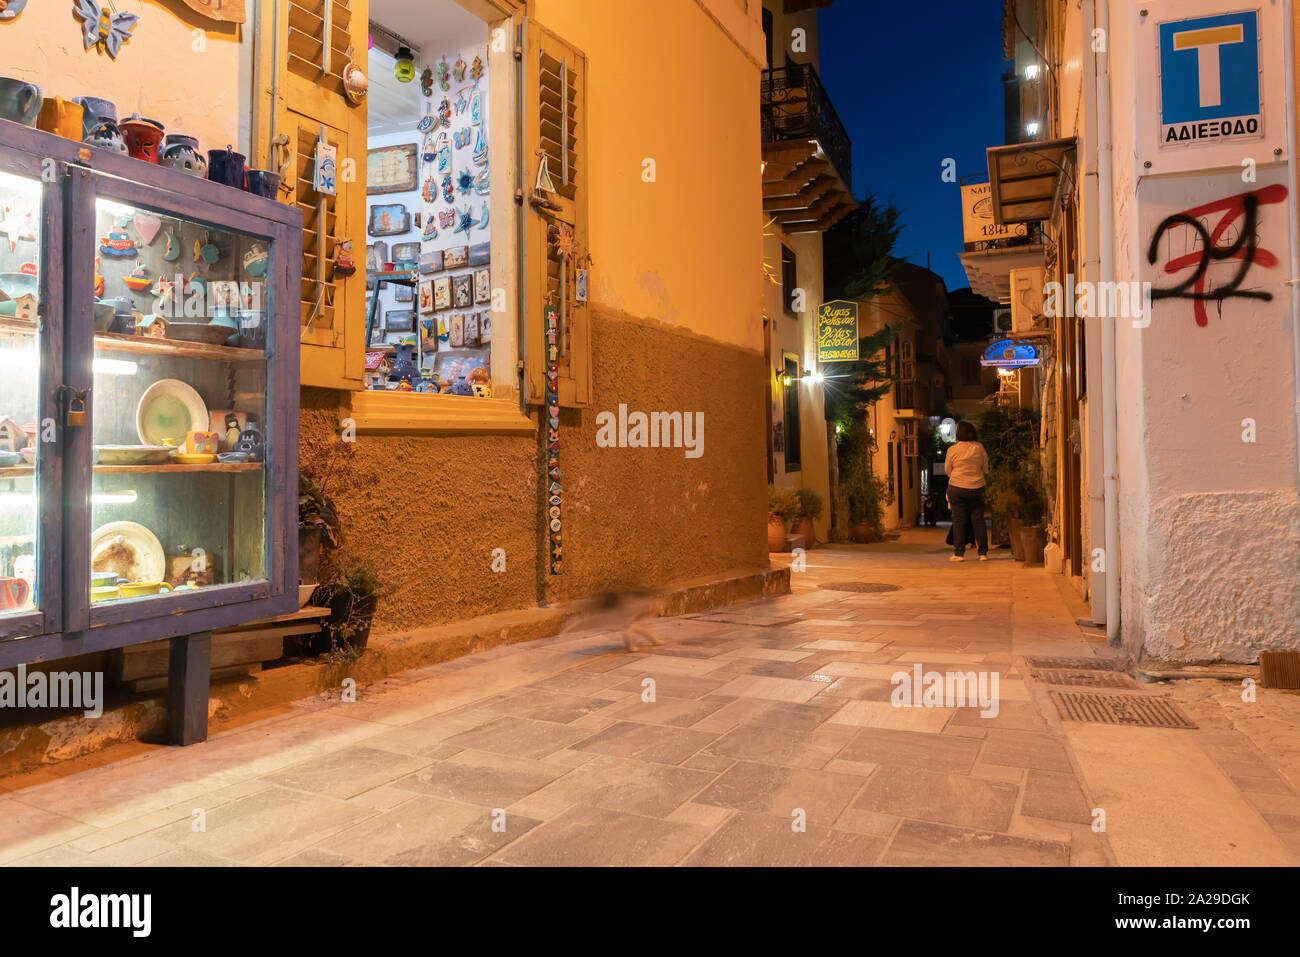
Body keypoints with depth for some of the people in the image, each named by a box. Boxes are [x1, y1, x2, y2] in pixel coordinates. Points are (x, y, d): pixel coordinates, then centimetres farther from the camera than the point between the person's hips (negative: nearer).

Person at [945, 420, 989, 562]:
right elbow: (985, 468, 8)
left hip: (957, 488, -2)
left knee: (958, 520, 3)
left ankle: (959, 553, 2)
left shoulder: (952, 450, -7)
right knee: (978, 519, 7)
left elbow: (947, 470, 5)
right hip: (977, 488, 2)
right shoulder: (979, 448, -2)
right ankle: (983, 553, 8)